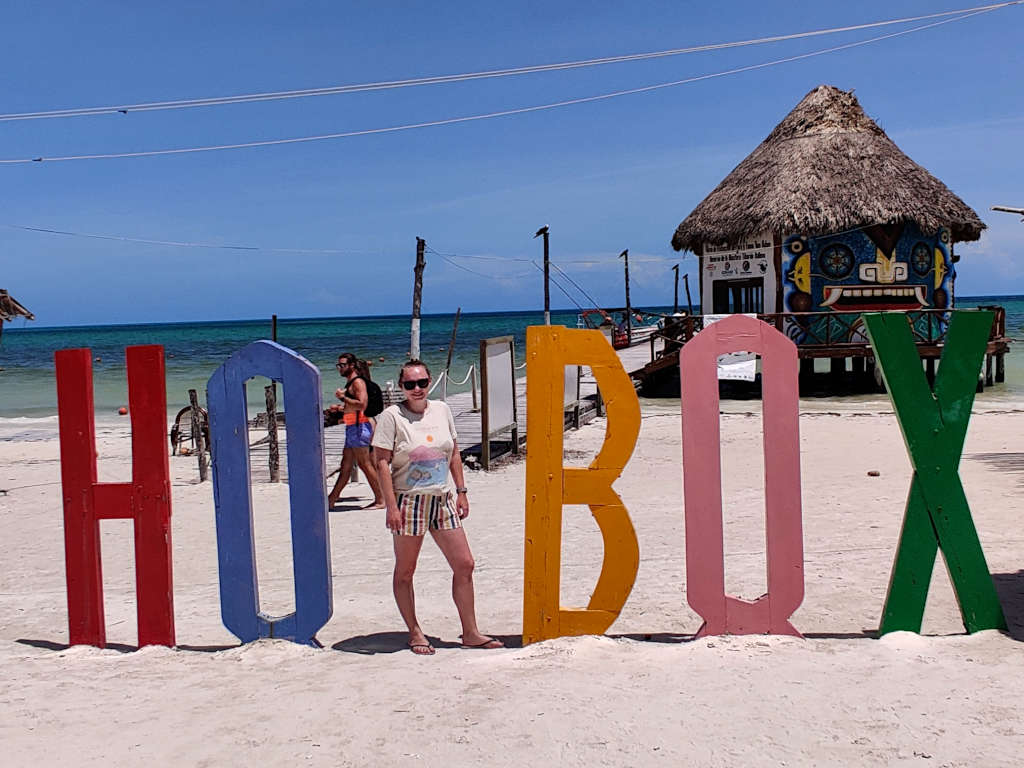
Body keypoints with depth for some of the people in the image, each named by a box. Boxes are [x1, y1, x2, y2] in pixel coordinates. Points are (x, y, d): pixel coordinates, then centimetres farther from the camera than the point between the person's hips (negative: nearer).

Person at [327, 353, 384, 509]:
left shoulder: (358, 382, -11)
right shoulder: (349, 384, 20)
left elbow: (361, 404, -24)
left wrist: (343, 397, -18)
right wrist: (340, 408, 17)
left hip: (359, 427, -10)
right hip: (352, 428, 10)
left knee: (365, 464, -7)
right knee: (346, 465, 12)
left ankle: (380, 500, -4)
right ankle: (332, 498, 16)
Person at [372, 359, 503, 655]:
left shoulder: (441, 410, 8)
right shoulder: (392, 415, -7)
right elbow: (382, 462, -11)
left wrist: (461, 491, 10)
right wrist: (391, 505, -17)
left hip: (443, 500, 5)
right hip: (409, 500, -5)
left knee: (464, 564, 3)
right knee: (405, 571, 4)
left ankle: (470, 633, 14)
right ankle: (415, 633, 18)